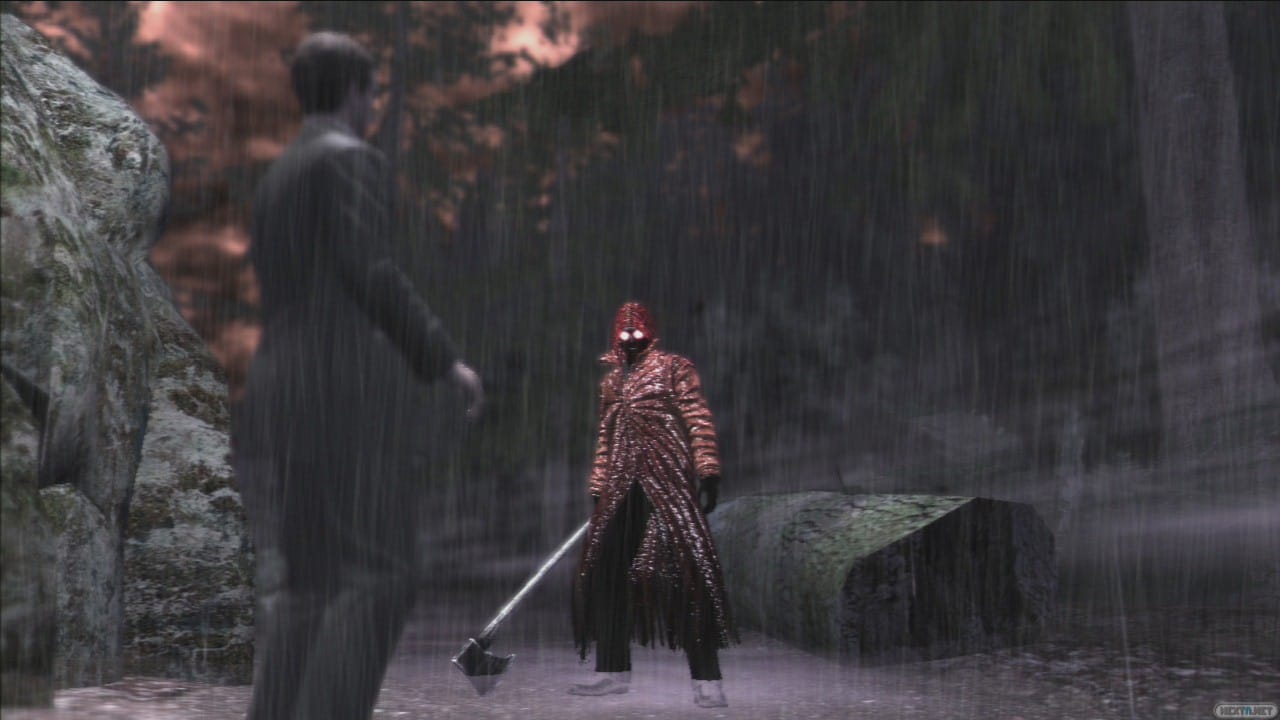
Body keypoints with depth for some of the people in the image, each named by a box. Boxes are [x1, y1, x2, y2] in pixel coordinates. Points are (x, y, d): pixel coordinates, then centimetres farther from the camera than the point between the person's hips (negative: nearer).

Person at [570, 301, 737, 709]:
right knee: (604, 574, 3)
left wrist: (708, 473, -15)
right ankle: (614, 673, 15)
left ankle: (706, 680, -8)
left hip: (669, 483, -6)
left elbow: (698, 422, -4)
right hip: (622, 488, 6)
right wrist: (597, 490, 20)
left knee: (690, 572, -11)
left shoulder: (674, 369, 4)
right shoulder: (611, 381, 20)